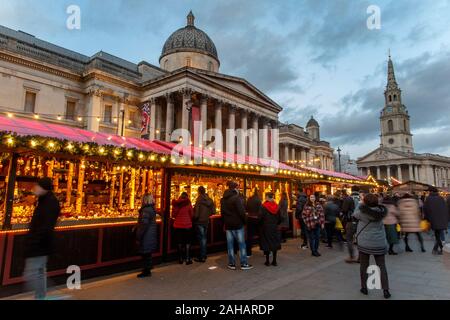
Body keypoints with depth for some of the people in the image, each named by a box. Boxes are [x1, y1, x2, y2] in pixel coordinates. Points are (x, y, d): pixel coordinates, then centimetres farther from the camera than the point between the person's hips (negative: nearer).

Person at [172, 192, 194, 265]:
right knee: (187, 242, 6)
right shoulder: (188, 204, -9)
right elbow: (192, 214, -3)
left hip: (178, 226, 3)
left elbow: (173, 215, 5)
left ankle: (180, 259, 19)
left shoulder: (175, 204, -3)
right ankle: (187, 259, 6)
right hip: (187, 226, -2)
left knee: (179, 242, 12)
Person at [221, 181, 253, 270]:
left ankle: (231, 264, 16)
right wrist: (244, 221, -5)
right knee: (241, 244, 4)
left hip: (228, 224, 6)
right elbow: (241, 212, -17)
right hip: (238, 224, -6)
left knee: (230, 244, 10)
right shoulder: (237, 198, -15)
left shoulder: (223, 199, 8)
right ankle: (244, 264, 9)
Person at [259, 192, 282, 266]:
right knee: (275, 243, 12)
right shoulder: (276, 206, -1)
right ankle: (274, 261, 17)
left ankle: (267, 261, 11)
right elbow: (280, 218, 2)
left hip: (266, 227, -3)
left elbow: (260, 217, -15)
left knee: (266, 243, 6)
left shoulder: (264, 206, -14)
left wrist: (261, 224, 3)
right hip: (275, 228, 4)